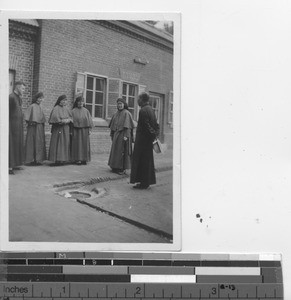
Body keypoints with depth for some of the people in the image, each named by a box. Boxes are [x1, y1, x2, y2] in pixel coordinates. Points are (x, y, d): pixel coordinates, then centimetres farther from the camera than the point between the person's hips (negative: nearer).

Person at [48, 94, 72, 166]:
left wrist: (68, 120, -8)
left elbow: (70, 118, 12)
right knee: (56, 144, -7)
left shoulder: (66, 109, 14)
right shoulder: (56, 108, -5)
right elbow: (55, 118, -17)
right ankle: (56, 160, -7)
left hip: (65, 129, 6)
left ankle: (62, 160, 7)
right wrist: (63, 120, -14)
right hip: (57, 129, -6)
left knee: (64, 144, 4)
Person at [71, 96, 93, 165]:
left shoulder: (86, 111, 8)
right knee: (77, 144, -1)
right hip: (76, 130, -2)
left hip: (85, 130, 2)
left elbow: (89, 120, 8)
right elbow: (72, 121, 0)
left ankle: (84, 159, 9)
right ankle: (77, 159, 2)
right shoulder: (73, 111, 2)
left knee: (85, 145, 3)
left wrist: (89, 129, 0)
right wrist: (71, 130, -7)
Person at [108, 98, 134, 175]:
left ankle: (123, 168, 1)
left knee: (122, 151, -5)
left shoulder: (126, 113, -10)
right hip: (116, 134, 8)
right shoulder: (116, 114, 12)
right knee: (115, 150, 10)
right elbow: (113, 125, 15)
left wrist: (126, 136, -22)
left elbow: (127, 126, -16)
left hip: (123, 134, -8)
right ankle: (116, 167, 19)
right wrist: (112, 134, 13)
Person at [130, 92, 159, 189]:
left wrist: (153, 135, -15)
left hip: (142, 139, -9)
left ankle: (143, 183, 2)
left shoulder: (143, 110, -16)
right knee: (147, 160, 13)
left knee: (141, 160, -2)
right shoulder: (151, 109, 12)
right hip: (148, 140, 9)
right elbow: (156, 124, 12)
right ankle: (147, 181, 20)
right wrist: (156, 134, 6)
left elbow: (146, 126, -20)